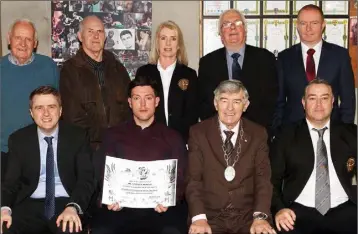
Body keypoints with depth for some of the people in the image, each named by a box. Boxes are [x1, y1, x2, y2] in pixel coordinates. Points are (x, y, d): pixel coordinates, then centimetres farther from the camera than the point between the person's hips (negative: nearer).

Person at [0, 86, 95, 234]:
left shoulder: (78, 136, 2)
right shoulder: (18, 139, 7)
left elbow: (86, 178, -4)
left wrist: (73, 207, -24)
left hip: (66, 203, -1)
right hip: (30, 205, 2)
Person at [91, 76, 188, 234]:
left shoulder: (172, 137, 15)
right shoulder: (113, 135, 16)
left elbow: (181, 178, 9)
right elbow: (103, 174, 11)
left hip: (159, 207, 0)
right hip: (121, 206, 0)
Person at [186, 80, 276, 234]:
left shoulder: (258, 134, 6)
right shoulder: (198, 133, 1)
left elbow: (263, 178, -1)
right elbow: (193, 179, -4)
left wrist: (260, 216, -17)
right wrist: (199, 217, -18)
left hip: (248, 216, 1)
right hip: (210, 216, -1)